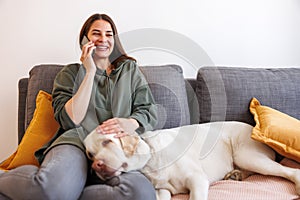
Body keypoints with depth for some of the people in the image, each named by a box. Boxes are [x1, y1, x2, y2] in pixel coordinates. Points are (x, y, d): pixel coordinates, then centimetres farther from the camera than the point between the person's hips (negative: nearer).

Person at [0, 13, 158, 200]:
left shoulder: (130, 69, 24)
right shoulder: (70, 73, 18)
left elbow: (149, 111, 15)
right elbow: (70, 120, 2)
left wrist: (132, 123, -10)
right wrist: (90, 71, 1)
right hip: (76, 142, -2)